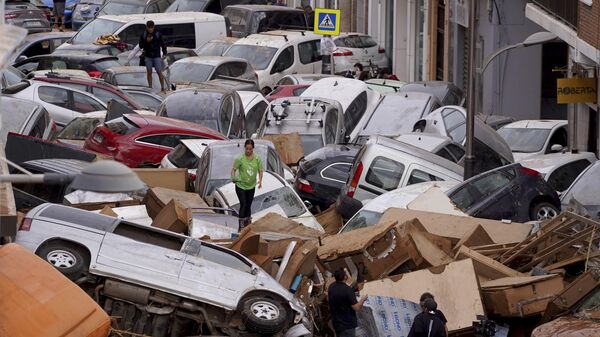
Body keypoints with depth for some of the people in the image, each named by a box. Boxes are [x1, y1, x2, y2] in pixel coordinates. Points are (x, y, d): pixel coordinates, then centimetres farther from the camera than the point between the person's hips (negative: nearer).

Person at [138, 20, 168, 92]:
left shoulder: (158, 34, -4)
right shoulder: (143, 35, -1)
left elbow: (163, 44, 2)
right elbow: (141, 45, 0)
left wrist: (164, 53, -5)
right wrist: (147, 41, -17)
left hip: (157, 56, -2)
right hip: (148, 56, 2)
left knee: (159, 72, -5)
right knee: (149, 72, 5)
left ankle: (162, 87, 3)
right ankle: (150, 87, 14)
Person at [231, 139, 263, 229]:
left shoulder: (257, 159, -3)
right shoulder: (240, 159, -13)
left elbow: (260, 170, 5)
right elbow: (233, 169, -11)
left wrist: (260, 180, -11)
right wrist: (233, 177, -30)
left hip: (251, 186, 4)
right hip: (240, 185, -4)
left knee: (248, 205, 12)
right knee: (243, 204, -13)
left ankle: (248, 224, 24)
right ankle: (241, 226, -11)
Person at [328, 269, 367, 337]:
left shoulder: (331, 287, -1)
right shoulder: (347, 290, -25)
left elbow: (328, 300, 17)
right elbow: (356, 308, -22)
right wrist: (362, 300, -4)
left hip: (336, 321, 8)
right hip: (347, 324, -8)